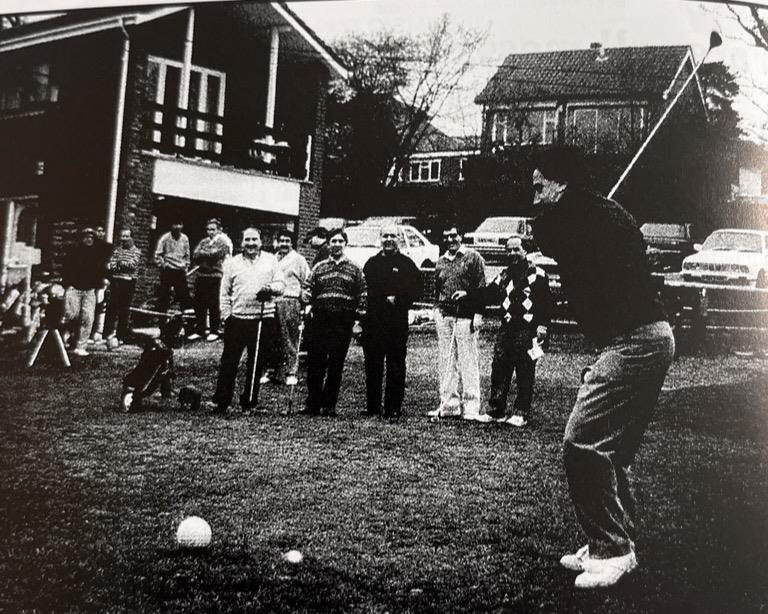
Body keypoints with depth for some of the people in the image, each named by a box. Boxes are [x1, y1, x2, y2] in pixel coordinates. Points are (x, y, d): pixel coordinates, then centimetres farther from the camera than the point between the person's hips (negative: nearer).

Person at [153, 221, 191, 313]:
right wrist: (163, 265, -7)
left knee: (184, 294, 2)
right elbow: (158, 255, 0)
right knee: (164, 294, -1)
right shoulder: (165, 238, -5)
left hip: (180, 271, 3)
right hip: (167, 270, -3)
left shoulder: (185, 238, 6)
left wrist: (186, 266, 11)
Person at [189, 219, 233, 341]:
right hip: (201, 275, 6)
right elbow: (195, 256, 6)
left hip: (215, 277, -6)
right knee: (199, 304, 6)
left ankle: (214, 331, 7)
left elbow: (215, 254, -14)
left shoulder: (224, 241, 1)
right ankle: (199, 330, 14)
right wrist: (208, 255, -9)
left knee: (214, 305, -2)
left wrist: (202, 253, 0)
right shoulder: (204, 241, 19)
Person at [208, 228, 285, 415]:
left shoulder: (270, 260, 8)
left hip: (264, 318, 0)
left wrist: (270, 288, -16)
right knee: (228, 362, -2)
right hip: (237, 318, 0)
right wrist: (226, 314, 1)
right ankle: (220, 401, 3)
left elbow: (281, 284, 5)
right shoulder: (232, 263, 10)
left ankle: (249, 402, 17)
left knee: (256, 364, 7)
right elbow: (225, 293, 11)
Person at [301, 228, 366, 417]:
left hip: (343, 324, -1)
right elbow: (309, 290, 13)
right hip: (320, 321, 1)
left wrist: (359, 314, -2)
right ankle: (313, 403, 9)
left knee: (336, 366, 3)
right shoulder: (319, 267, 11)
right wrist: (306, 297, -9)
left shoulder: (354, 269, 8)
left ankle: (329, 405, 12)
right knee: (315, 364, 0)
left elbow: (362, 295, 7)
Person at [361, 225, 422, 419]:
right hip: (372, 321, 4)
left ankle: (393, 408, 2)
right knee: (372, 365, 6)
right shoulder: (371, 263, 15)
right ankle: (372, 407, 14)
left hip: (397, 322, -3)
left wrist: (398, 299, -12)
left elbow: (416, 290, 0)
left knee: (396, 366, -2)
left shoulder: (406, 264, 5)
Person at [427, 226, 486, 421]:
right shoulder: (441, 262, 17)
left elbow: (481, 287, -4)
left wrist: (477, 313, -12)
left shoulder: (473, 257, 1)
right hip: (444, 316, 6)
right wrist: (437, 309, 13)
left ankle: (470, 407, -1)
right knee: (445, 362, 6)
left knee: (467, 362, -5)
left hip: (465, 316, -5)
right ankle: (448, 405, 12)